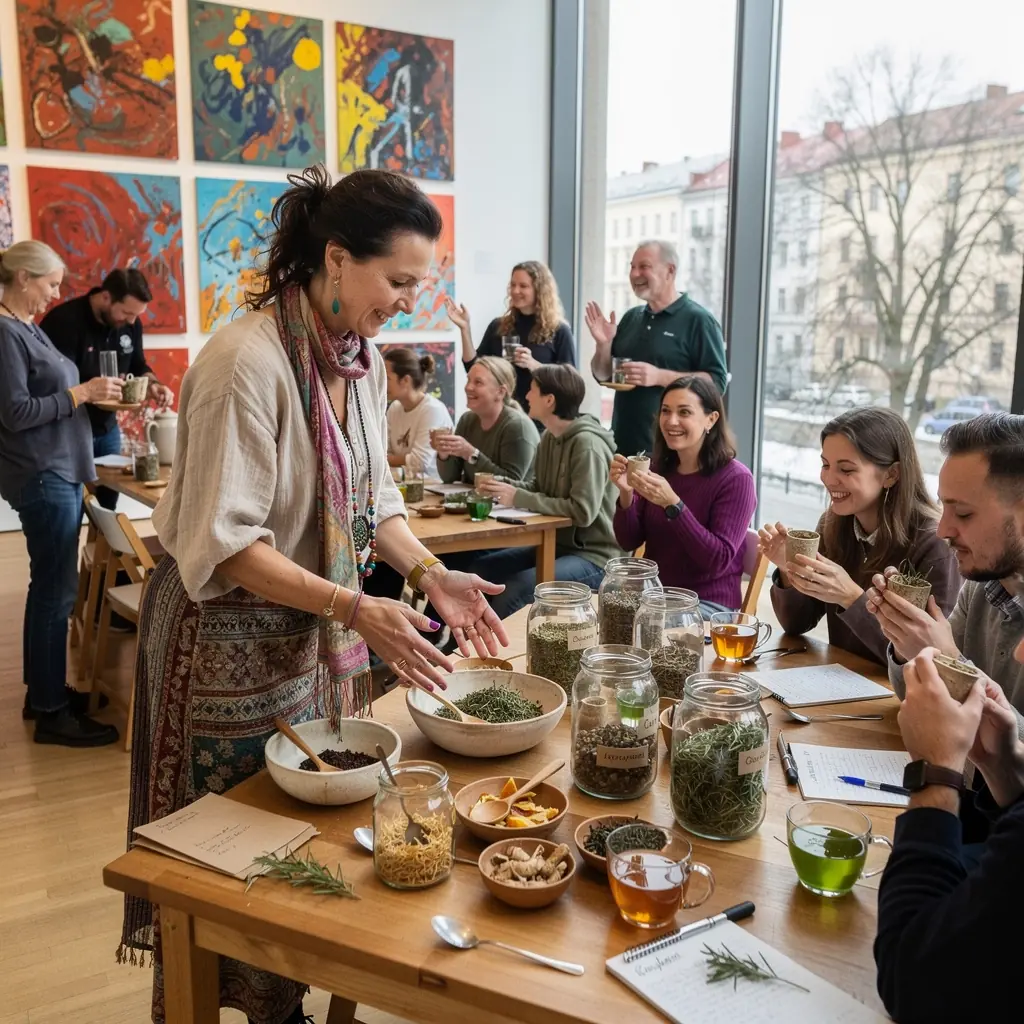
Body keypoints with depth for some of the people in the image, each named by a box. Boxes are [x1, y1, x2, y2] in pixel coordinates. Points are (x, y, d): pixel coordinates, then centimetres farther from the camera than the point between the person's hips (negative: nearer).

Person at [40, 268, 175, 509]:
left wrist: (152, 385, -10)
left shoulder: (130, 323, -1)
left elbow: (138, 366, 11)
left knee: (108, 503, 15)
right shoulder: (64, 321, -21)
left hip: (107, 429, 6)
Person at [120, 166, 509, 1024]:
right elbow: (222, 543, -24)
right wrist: (356, 610, -30)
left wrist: (431, 574, -7)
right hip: (231, 640, -7)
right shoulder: (246, 361, -24)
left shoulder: (361, 357, 1)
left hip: (319, 630, 8)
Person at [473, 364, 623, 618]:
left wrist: (517, 498, -23)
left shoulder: (587, 444, -20)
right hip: (555, 545, 9)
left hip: (592, 556, -9)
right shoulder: (549, 436, 8)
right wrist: (505, 486, -5)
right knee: (477, 570, -3)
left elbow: (583, 512, -26)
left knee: (513, 591, -28)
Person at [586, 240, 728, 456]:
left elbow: (717, 382, -13)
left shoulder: (698, 320, -6)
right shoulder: (631, 317, 13)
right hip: (623, 443, 6)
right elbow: (603, 376, 18)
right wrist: (604, 344, -2)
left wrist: (659, 376, -22)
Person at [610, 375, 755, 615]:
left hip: (708, 603, -5)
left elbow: (718, 561, -21)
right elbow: (629, 542, 2)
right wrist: (626, 493, -16)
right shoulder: (658, 466, 4)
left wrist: (671, 504, -29)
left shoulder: (735, 478, -12)